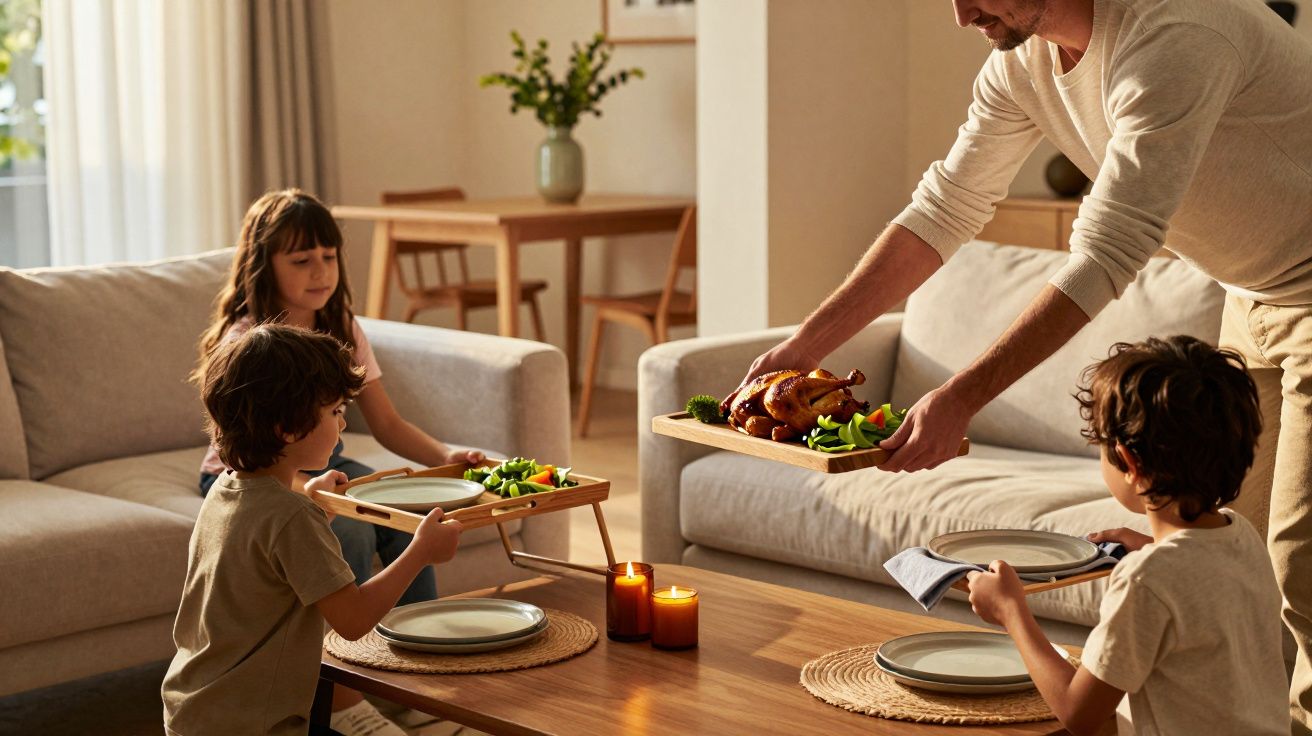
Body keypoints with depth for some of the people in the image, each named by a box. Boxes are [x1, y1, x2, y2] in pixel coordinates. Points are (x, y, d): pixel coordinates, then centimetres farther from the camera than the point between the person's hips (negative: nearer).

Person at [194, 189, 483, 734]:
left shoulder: (342, 329, -1)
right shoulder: (244, 342, -20)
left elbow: (387, 425, -1)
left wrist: (445, 455, -21)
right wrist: (307, 489, -48)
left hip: (323, 469, 6)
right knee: (349, 532, -31)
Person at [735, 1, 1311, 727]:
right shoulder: (1021, 61, -4)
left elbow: (1105, 256, -35)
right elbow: (942, 212, 1)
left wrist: (960, 399, -37)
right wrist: (804, 346, -4)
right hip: (1253, 302, 8)